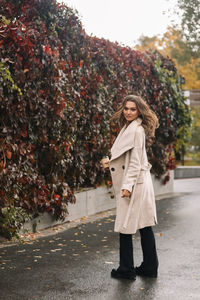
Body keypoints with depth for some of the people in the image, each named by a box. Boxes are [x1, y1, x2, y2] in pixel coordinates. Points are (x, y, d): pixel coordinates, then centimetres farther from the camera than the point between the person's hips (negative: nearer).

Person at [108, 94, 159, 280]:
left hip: (134, 182, -10)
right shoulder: (128, 128, 15)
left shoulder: (136, 130, -14)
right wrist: (111, 161, 17)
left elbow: (135, 162, -18)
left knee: (126, 226, -2)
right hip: (141, 183, 10)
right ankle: (149, 267, 21)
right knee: (144, 225, 12)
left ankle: (126, 269, 8)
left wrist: (128, 186, -21)